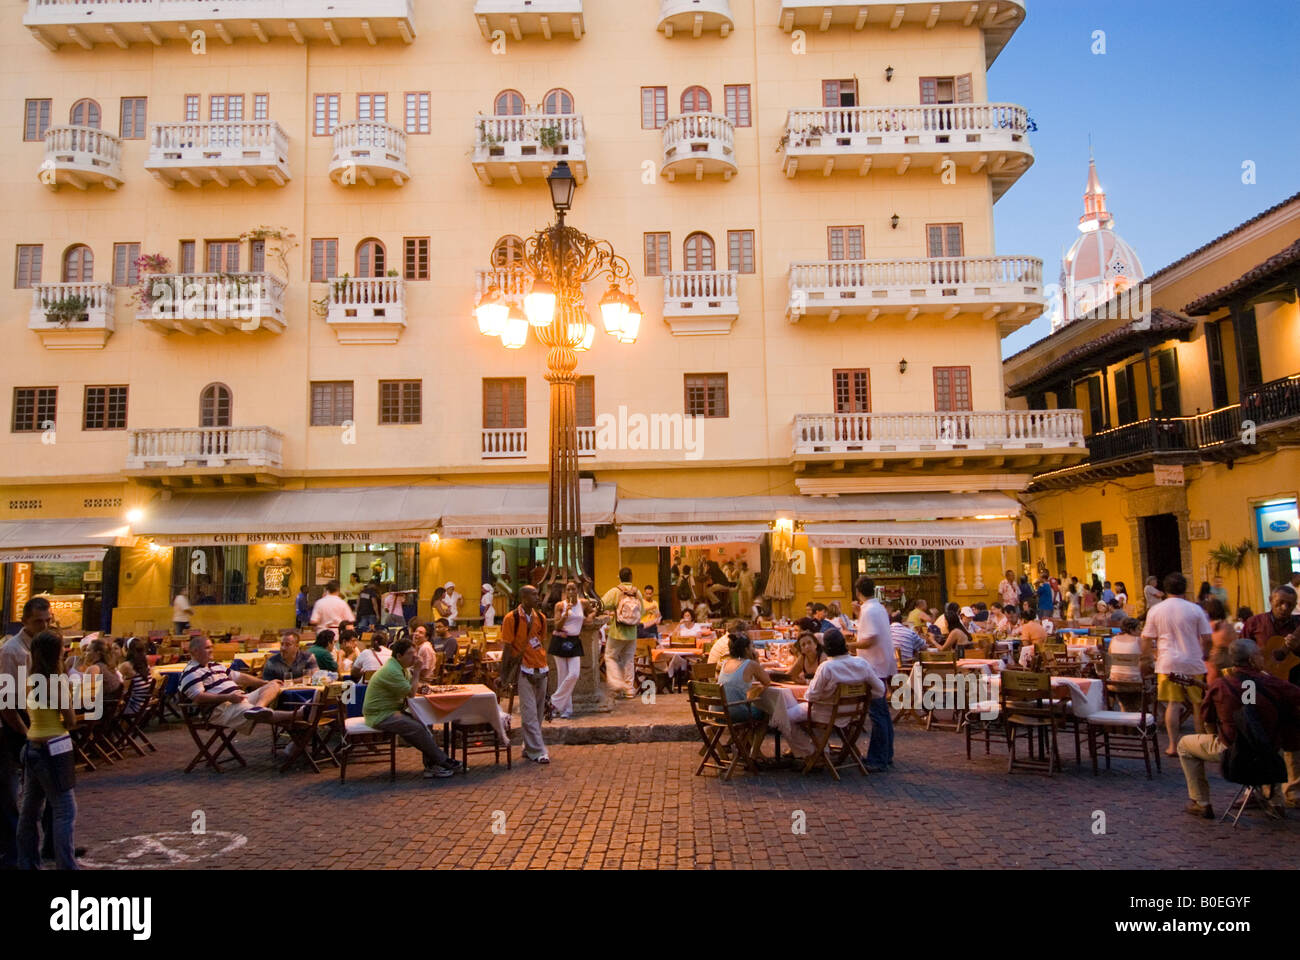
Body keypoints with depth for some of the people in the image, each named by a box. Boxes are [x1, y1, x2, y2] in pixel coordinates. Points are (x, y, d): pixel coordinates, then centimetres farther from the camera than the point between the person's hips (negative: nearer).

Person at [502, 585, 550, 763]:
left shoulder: (540, 617, 9)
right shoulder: (511, 618, -9)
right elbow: (507, 646, -8)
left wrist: (545, 665, 15)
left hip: (541, 670, 6)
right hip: (524, 670, -6)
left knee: (538, 711, 10)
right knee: (529, 713, -5)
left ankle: (529, 747, 21)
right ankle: (537, 751, -1)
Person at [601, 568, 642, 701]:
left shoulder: (615, 592, -12)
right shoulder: (637, 593, -1)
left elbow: (601, 605, -20)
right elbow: (641, 612, 3)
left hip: (617, 632, -4)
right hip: (632, 634, 4)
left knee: (610, 657, 12)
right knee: (628, 661, 13)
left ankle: (617, 683, -4)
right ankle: (629, 690, 14)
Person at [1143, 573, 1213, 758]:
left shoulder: (1155, 610, 1)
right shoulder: (1195, 609, -3)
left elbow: (1147, 638, 3)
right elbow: (1206, 638, -2)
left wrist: (1156, 655, 17)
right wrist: (1203, 653, 15)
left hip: (1167, 663, 1)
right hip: (1192, 663, 0)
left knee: (1172, 704, 2)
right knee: (1198, 704, 10)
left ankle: (1173, 746, 4)